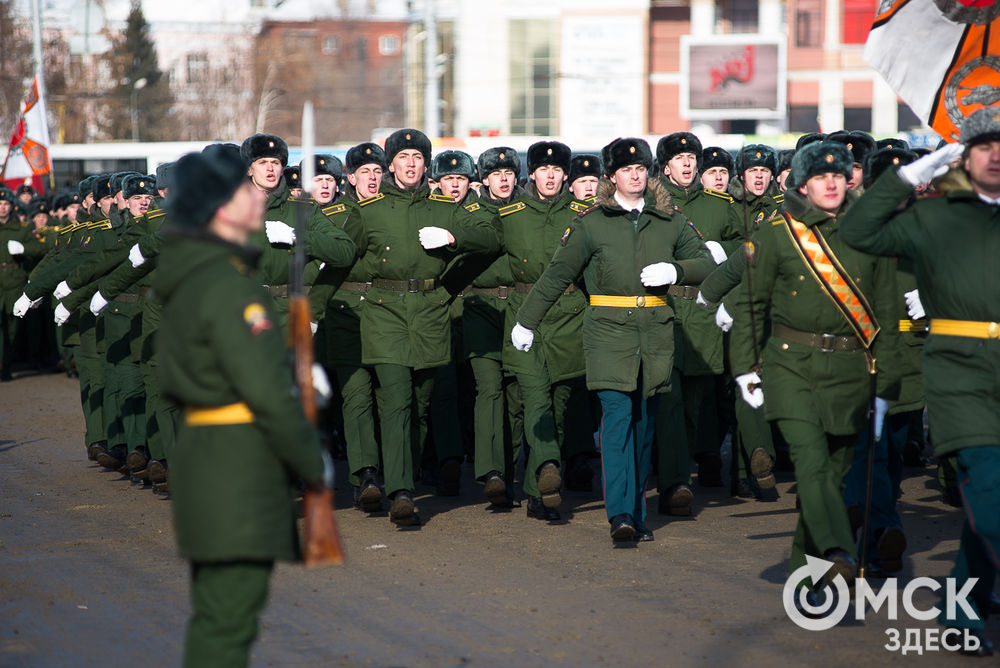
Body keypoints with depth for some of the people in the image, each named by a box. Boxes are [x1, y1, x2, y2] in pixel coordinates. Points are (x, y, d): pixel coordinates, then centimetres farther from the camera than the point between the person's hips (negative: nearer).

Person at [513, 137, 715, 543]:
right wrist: (526, 321, 11)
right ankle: (621, 514, -19)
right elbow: (557, 274, 8)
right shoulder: (592, 223, 2)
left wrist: (675, 270, -7)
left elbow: (705, 263, 15)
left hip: (655, 332, 3)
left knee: (643, 423, 9)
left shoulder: (670, 221, 10)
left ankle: (637, 514, 19)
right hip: (608, 331, -3)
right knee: (617, 415, -15)